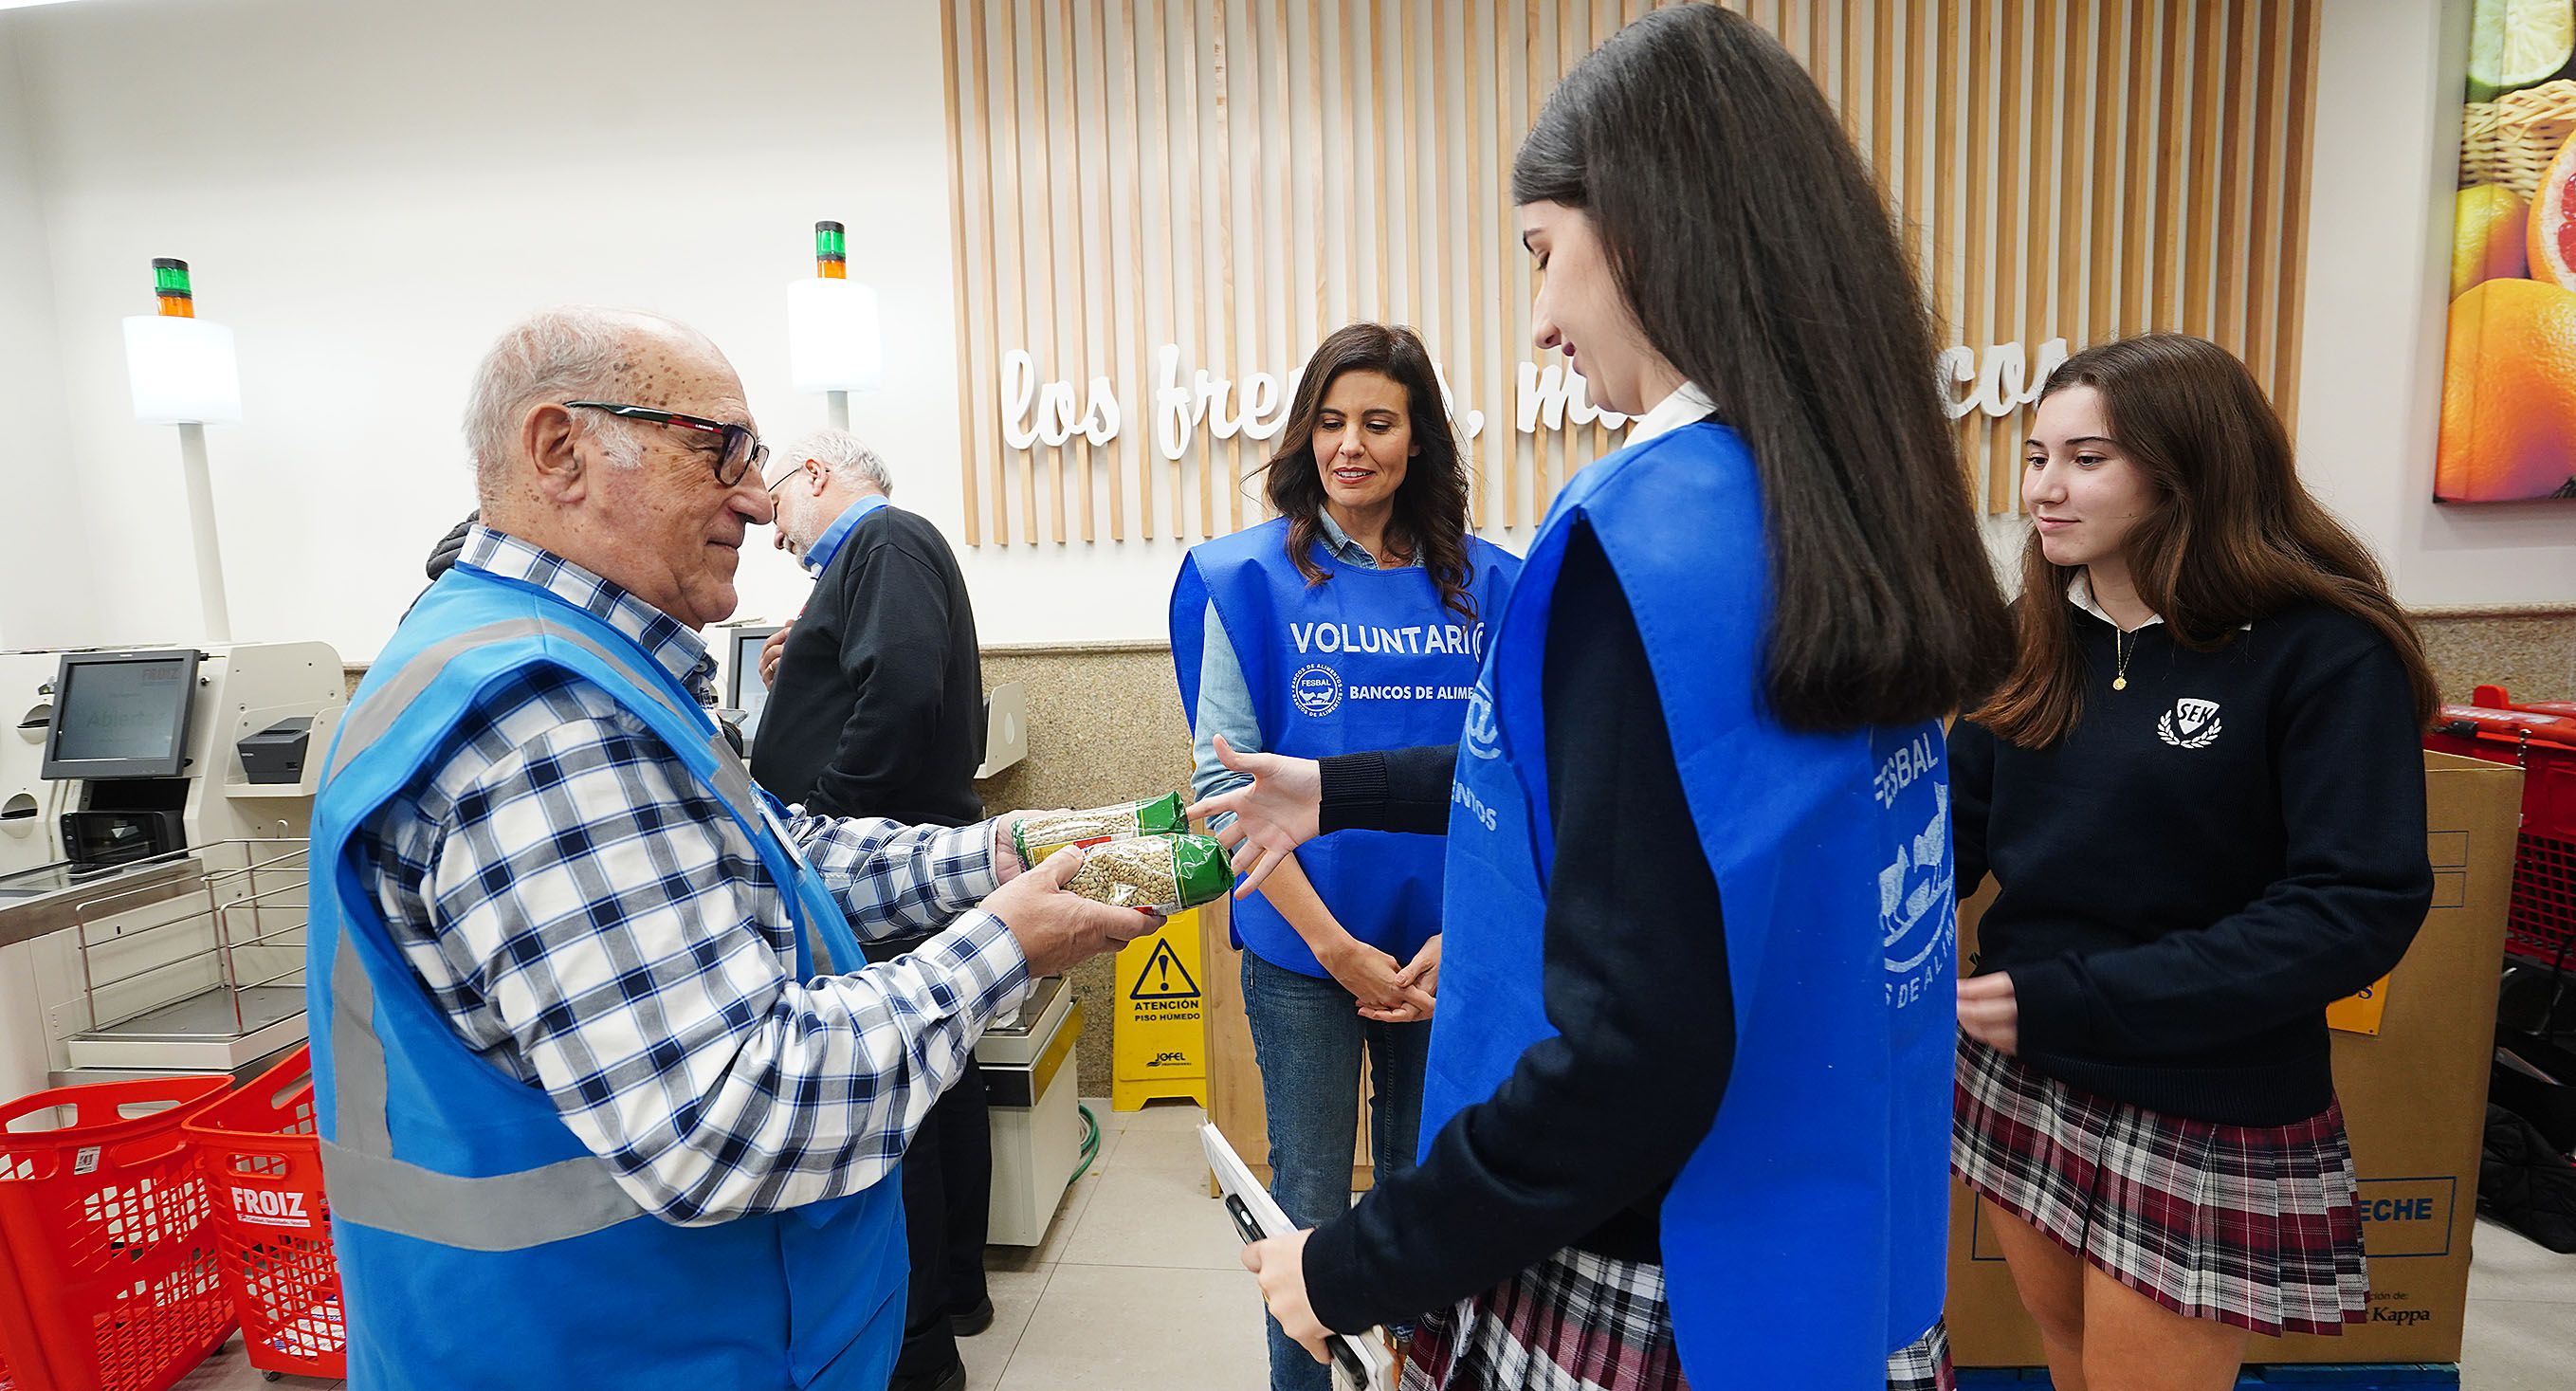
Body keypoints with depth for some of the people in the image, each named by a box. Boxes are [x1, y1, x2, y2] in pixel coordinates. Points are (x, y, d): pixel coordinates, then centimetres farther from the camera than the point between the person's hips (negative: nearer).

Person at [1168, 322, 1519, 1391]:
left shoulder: (1486, 583, 1)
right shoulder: (1249, 578, -5)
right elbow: (1225, 781, -8)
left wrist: (1465, 933, -9)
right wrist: (1338, 949, -11)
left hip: (1447, 952, 2)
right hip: (1304, 951, -2)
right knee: (1311, 1207, 12)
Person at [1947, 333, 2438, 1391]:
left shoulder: (2326, 652, -15)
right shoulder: (2037, 637, 2)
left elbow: (2361, 908, -19)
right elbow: (1956, 827, 1)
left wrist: (2075, 998, -24)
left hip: (2205, 1124, -5)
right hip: (2020, 1081, 5)